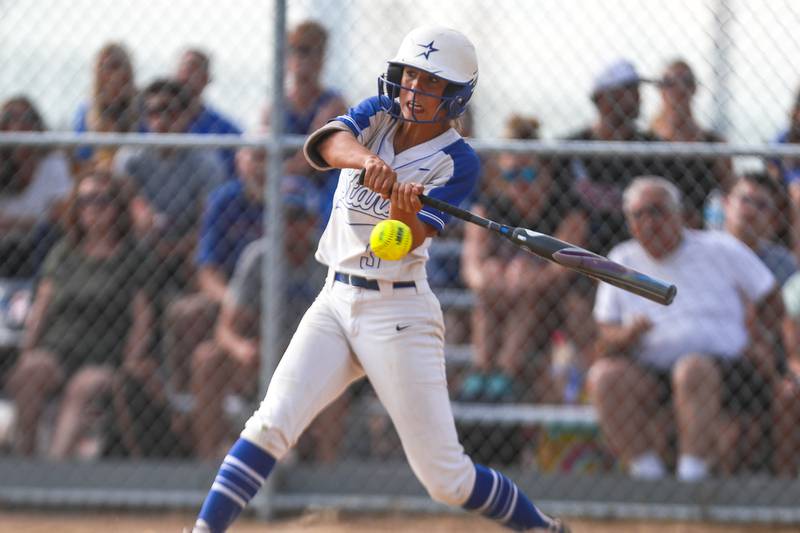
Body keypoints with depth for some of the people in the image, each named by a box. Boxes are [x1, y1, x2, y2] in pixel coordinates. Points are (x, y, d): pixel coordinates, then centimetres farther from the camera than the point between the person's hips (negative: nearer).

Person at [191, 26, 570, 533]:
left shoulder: (457, 161, -6)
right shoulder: (378, 116, 5)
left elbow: (406, 243, -17)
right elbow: (330, 142, -18)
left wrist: (406, 211, -39)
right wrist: (367, 160, -40)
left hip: (398, 314, -4)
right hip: (335, 301, 4)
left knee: (445, 476, -4)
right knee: (272, 423, -16)